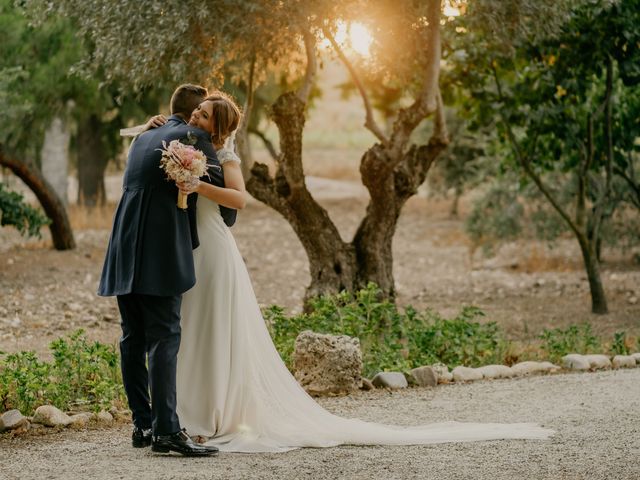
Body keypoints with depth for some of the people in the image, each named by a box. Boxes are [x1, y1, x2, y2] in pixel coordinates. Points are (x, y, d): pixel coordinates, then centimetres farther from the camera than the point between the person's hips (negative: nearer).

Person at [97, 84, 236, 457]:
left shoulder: (143, 140, 23)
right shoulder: (195, 138, 1)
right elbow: (221, 189, 7)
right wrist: (227, 221, 28)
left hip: (126, 252, 8)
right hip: (161, 254, -8)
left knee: (134, 339, 9)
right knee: (164, 338, -10)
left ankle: (143, 425, 13)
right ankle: (166, 430, -15)